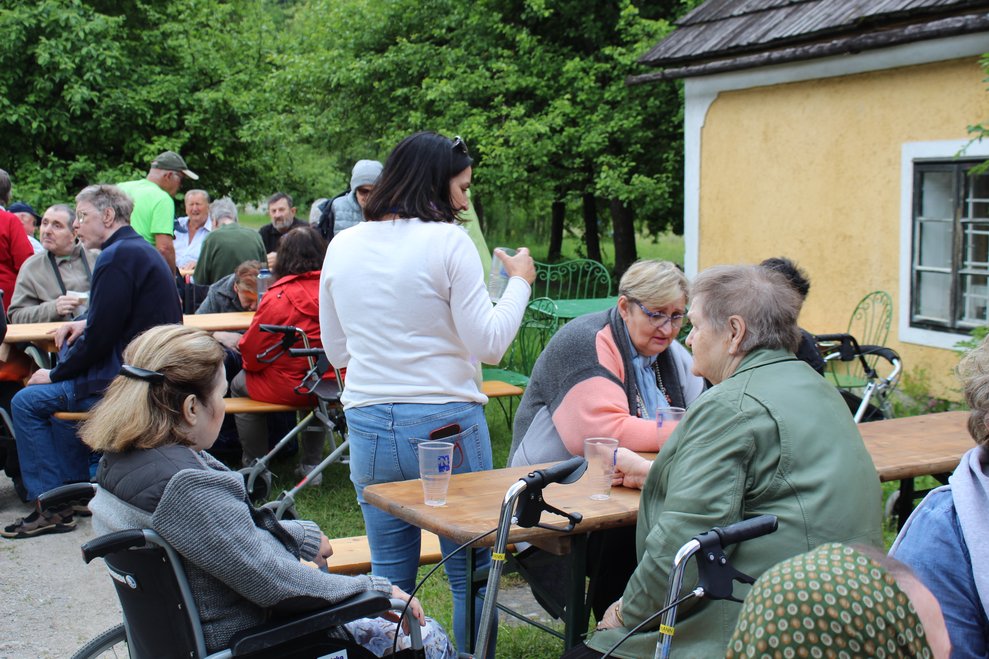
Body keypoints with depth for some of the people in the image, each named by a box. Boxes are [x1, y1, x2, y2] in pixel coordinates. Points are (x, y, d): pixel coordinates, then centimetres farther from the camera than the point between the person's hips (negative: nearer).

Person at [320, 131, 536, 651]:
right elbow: (488, 345, -10)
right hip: (445, 425, -4)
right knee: (470, 576, 10)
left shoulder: (342, 247, 4)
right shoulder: (448, 242, -11)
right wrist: (519, 282, 2)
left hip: (368, 427, 5)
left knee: (389, 576, 15)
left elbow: (336, 352, 12)